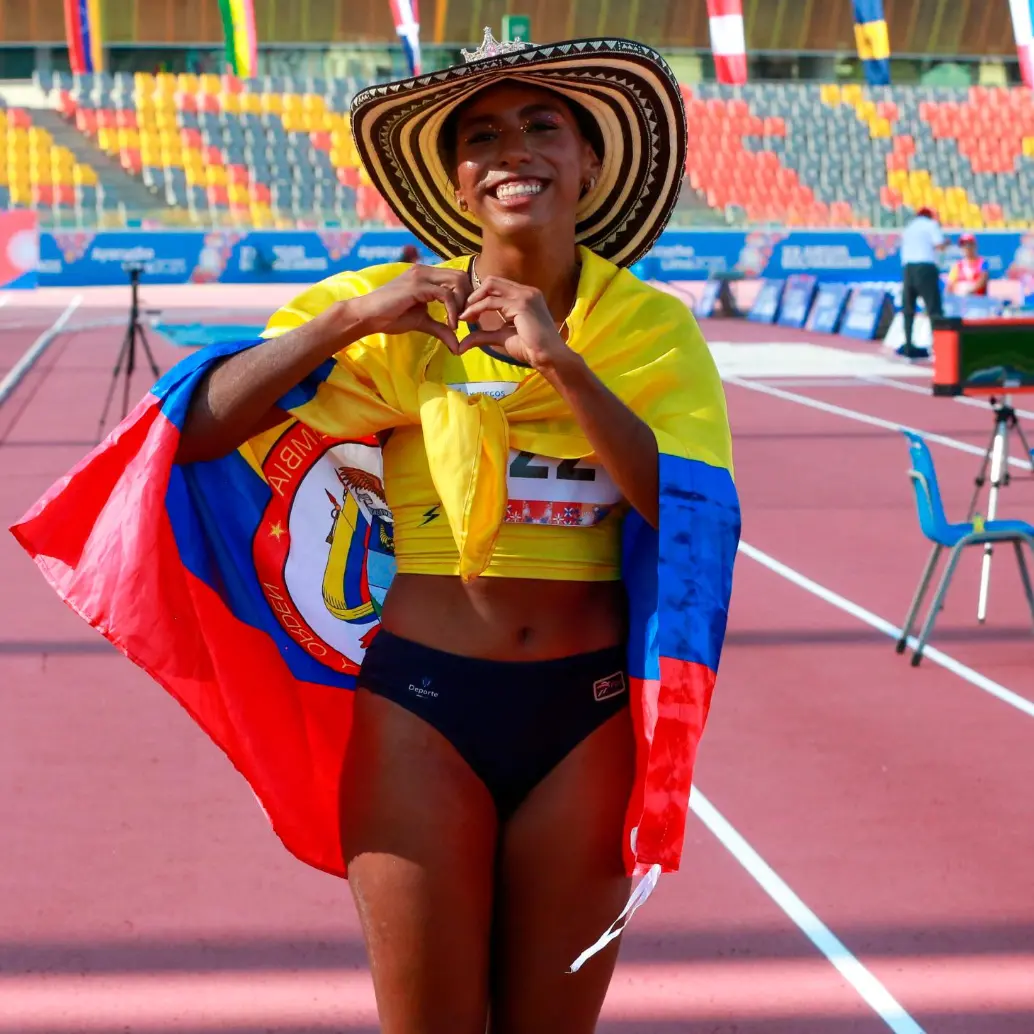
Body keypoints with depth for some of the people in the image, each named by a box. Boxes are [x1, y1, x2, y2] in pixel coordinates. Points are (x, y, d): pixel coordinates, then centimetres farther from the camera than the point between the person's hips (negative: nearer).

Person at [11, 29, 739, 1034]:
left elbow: (686, 515, -14)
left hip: (587, 717, 1)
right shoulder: (398, 319, -1)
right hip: (420, 704, -1)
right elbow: (196, 428, -9)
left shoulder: (651, 328, 0)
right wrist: (347, 319, -19)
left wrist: (563, 362, -22)